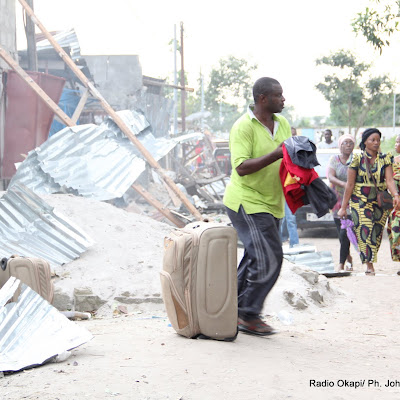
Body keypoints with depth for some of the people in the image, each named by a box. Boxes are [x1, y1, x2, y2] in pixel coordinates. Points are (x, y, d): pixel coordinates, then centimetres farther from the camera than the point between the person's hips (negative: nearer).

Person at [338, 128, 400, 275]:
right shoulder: (357, 159, -4)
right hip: (360, 201, -3)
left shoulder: (385, 159, 3)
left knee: (377, 233, 5)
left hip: (380, 201, 3)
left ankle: (370, 261, 17)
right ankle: (369, 266, -10)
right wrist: (343, 207, -2)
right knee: (365, 231, -11)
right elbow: (350, 184, -2)